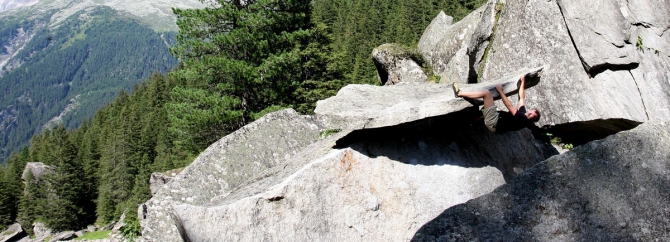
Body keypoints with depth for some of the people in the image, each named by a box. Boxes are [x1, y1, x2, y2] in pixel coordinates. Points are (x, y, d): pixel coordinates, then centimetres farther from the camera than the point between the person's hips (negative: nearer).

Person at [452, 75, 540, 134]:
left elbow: (510, 106, -14)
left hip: (494, 123, -10)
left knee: (486, 93, -15)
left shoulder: (523, 119, -12)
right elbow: (522, 97, 22)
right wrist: (523, 81, 25)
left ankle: (459, 93, -10)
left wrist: (500, 91, -9)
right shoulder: (522, 113, 13)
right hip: (495, 122, 10)